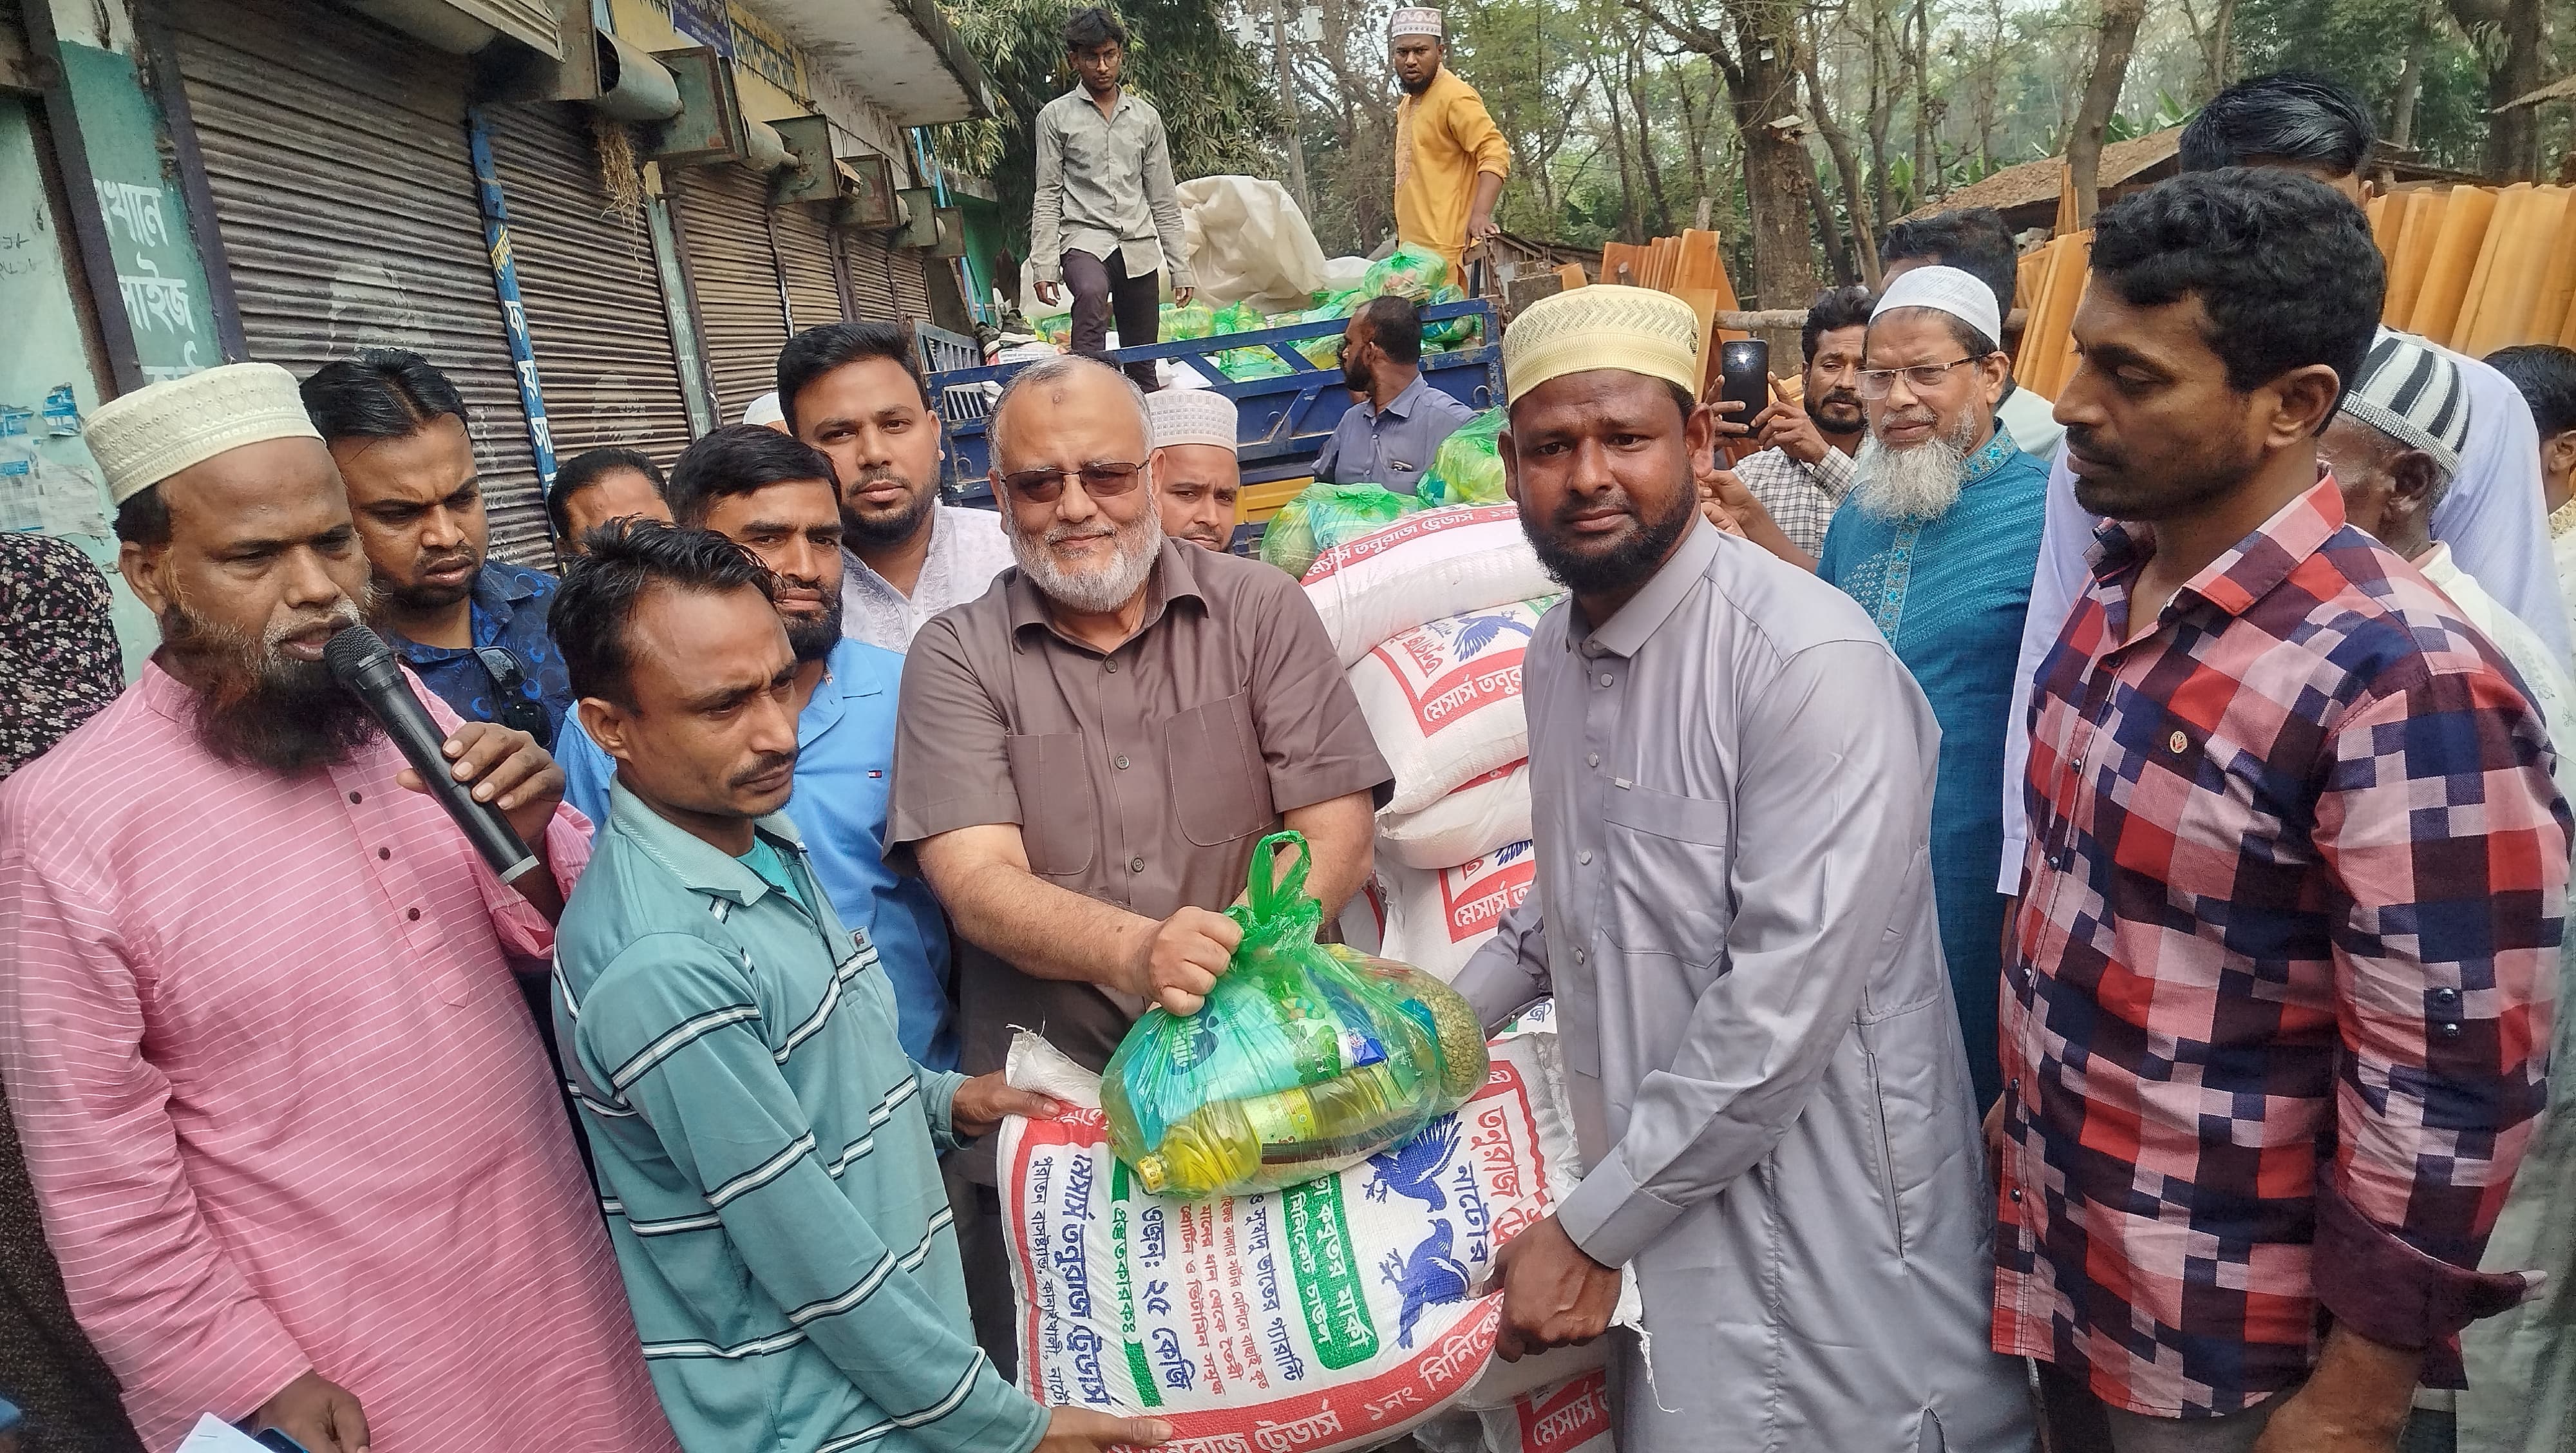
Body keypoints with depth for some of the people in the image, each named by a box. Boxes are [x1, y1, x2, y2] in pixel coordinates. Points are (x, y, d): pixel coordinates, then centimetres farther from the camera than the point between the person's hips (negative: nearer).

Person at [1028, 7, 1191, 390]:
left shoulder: (1146, 116, 13)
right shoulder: (1056, 117, 5)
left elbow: (1163, 199, 14)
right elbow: (1048, 197, 2)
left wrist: (1180, 267, 9)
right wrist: (1044, 266, -8)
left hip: (1139, 247, 3)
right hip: (1084, 239, -3)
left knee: (1143, 367, 3)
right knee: (1092, 291, -38)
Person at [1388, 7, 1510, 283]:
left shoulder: (1454, 96, -9)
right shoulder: (1407, 105, 19)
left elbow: (1495, 152, -18)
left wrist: (1480, 214, -32)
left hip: (1443, 248, -9)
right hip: (1413, 245, 9)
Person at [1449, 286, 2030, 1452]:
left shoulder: (1811, 661, -22)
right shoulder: (1555, 652, 4)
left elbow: (1784, 1006, -25)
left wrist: (1588, 1234, -19)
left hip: (1820, 1248, -7)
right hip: (1651, 1196, 7)